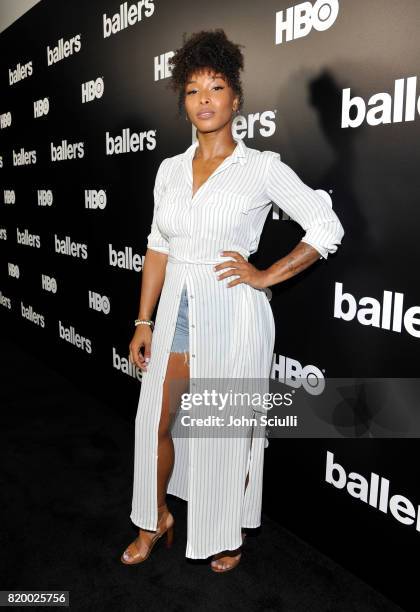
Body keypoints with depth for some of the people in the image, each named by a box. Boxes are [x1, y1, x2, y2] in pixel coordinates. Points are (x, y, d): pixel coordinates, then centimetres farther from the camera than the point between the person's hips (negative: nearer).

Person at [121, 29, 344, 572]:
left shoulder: (262, 167, -6)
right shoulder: (170, 168, 8)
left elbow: (327, 228, -5)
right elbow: (158, 247, 10)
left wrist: (266, 276, -9)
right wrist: (144, 320, 9)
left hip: (231, 314, -4)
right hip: (176, 310, 5)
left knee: (228, 431, 9)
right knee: (155, 424, 12)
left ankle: (231, 533, 36)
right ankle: (157, 518, 38)